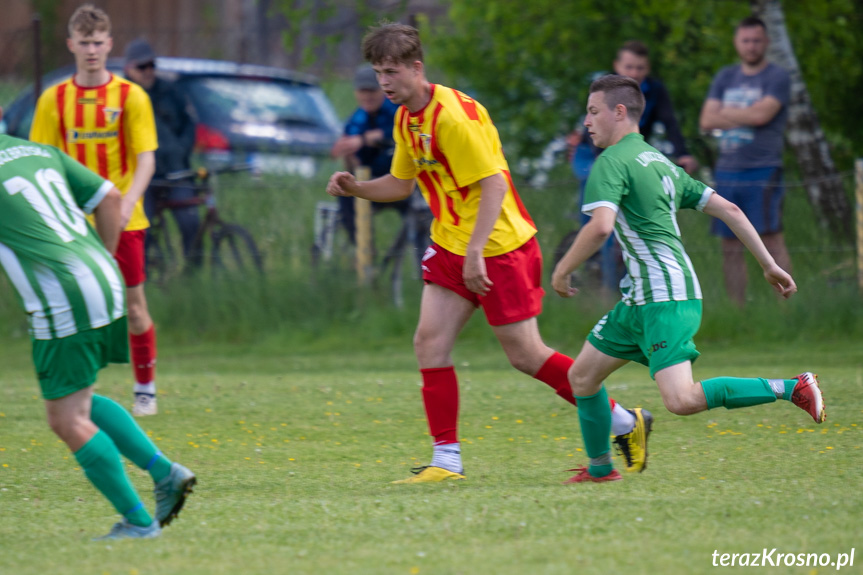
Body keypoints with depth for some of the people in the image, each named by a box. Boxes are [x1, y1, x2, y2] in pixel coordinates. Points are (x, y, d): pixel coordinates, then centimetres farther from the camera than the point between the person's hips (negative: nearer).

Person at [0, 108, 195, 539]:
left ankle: (137, 520, 2)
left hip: (63, 305, -8)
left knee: (68, 420, 1)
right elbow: (110, 199, 18)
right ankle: (164, 471, 13)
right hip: (105, 286, 8)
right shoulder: (42, 153, 16)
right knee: (78, 405, 22)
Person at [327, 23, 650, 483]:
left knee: (525, 354, -3)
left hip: (499, 247, -9)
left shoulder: (451, 116, -21)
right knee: (429, 342, -3)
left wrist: (475, 251, -28)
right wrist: (354, 188, 1)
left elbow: (494, 184, -23)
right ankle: (447, 459, 0)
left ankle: (626, 423, 11)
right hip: (449, 246, 9)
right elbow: (401, 184, 19)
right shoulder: (405, 120, 8)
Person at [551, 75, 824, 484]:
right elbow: (728, 209, 18)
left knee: (681, 400, -21)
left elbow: (600, 227, -24)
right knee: (582, 376, 15)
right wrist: (769, 265, 19)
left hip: (665, 299, -10)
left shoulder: (612, 162, -7)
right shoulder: (659, 162, 20)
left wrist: (562, 270, -9)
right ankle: (600, 467, 25)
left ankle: (790, 389, -17)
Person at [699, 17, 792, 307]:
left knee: (771, 239, -12)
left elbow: (762, 114, -14)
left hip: (762, 171, -6)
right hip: (728, 171, 6)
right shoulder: (725, 77, 16)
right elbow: (707, 120, 6)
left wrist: (726, 112, 0)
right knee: (731, 247, 5)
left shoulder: (777, 77, 0)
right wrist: (745, 117, -7)